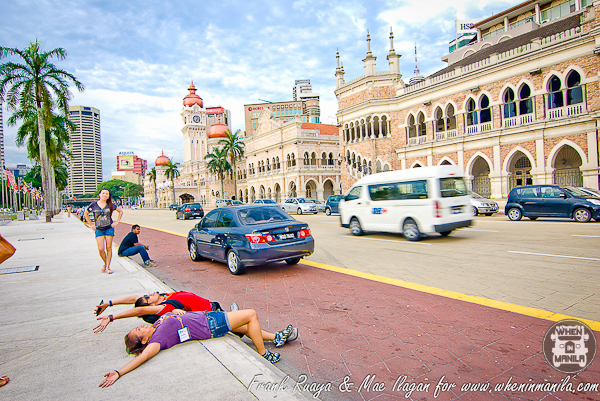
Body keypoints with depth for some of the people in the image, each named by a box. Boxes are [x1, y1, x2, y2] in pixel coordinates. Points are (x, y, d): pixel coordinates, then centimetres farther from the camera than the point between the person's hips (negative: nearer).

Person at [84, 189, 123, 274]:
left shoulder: (110, 205, 1)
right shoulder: (93, 205, 0)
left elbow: (121, 211, 13)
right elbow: (86, 214, 14)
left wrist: (116, 222, 5)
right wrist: (91, 225, 9)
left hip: (109, 229, 0)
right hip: (99, 230, 0)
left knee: (108, 248, 0)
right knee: (101, 249, -6)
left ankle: (108, 267, 10)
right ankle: (105, 263, 20)